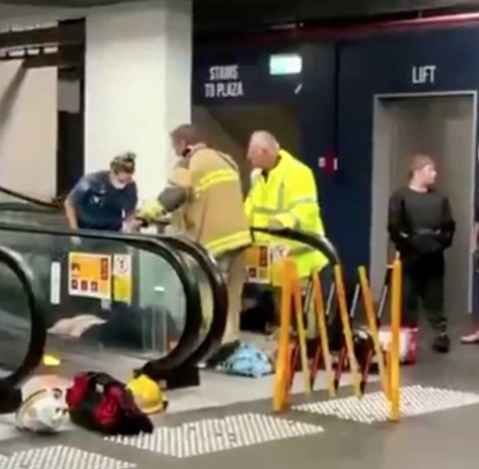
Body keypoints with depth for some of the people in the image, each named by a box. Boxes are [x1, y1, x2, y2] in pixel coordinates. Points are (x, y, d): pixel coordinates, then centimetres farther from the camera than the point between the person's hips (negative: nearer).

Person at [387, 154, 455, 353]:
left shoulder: (440, 198, 10)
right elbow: (394, 228, -8)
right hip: (409, 258, -3)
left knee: (435, 300, 7)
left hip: (434, 258, 3)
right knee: (407, 301, 3)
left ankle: (442, 335, 9)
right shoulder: (400, 197, -2)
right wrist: (408, 244, -15)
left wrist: (442, 242, -4)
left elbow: (449, 226, 10)